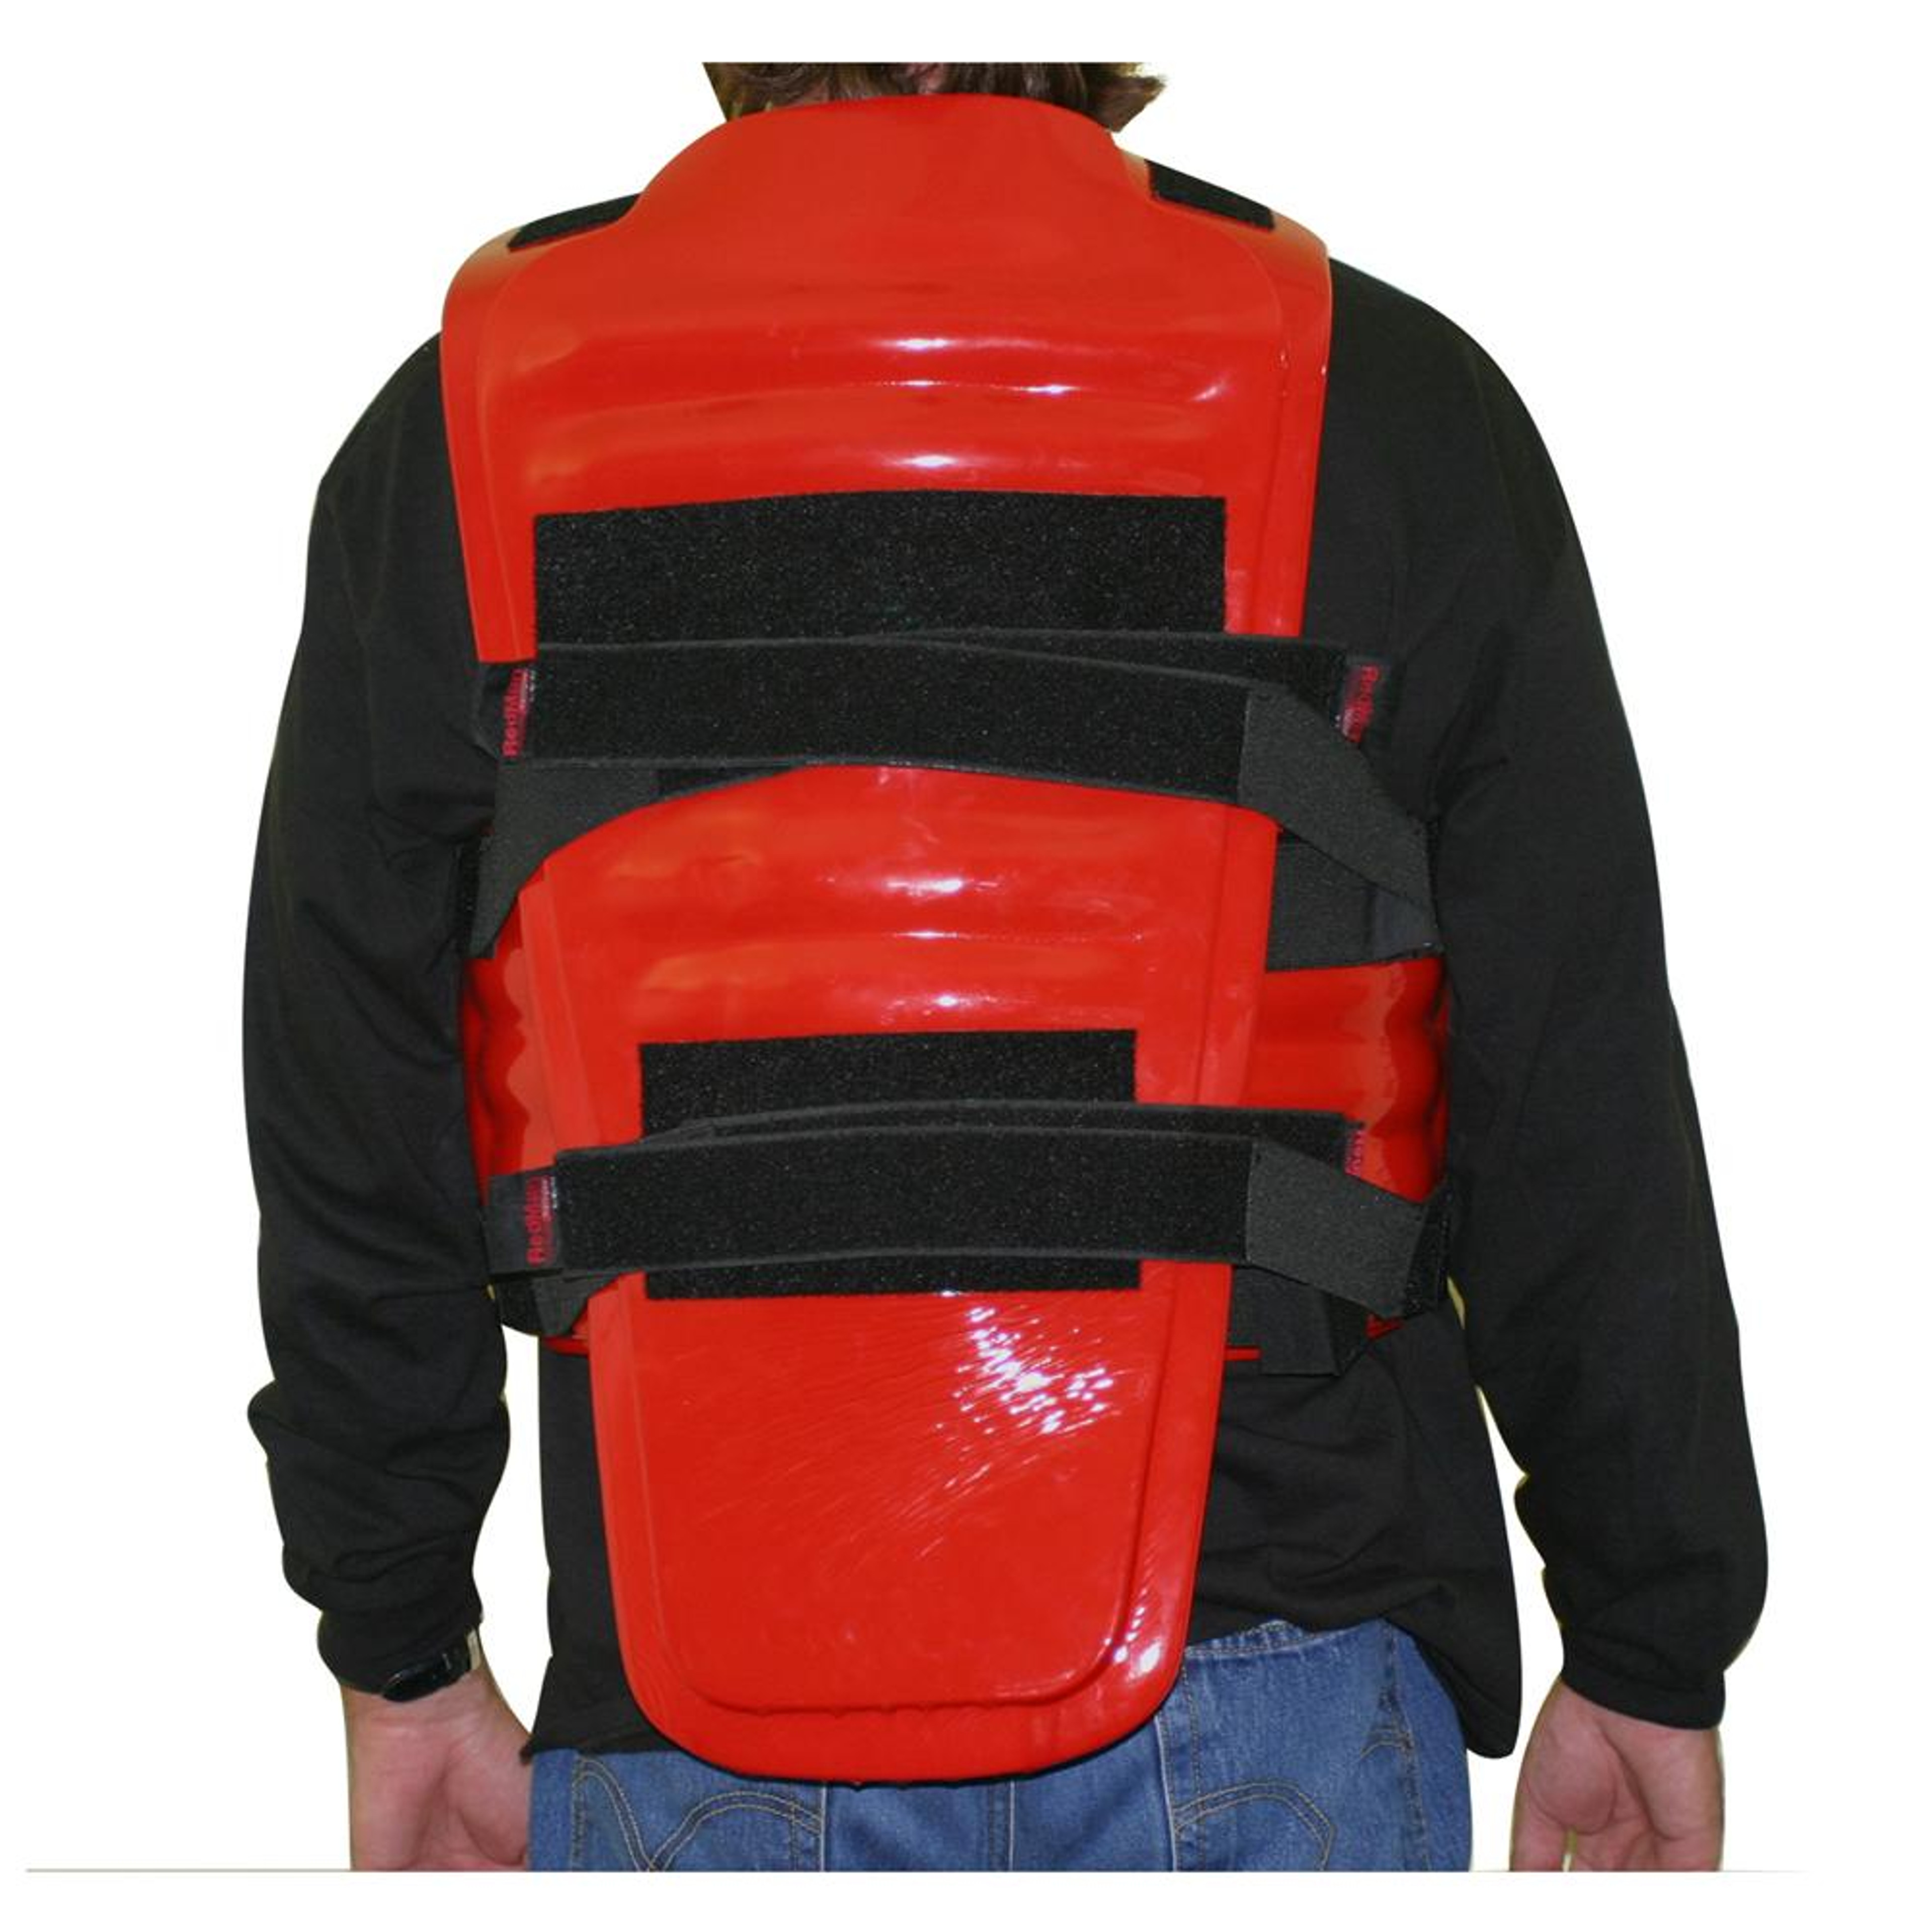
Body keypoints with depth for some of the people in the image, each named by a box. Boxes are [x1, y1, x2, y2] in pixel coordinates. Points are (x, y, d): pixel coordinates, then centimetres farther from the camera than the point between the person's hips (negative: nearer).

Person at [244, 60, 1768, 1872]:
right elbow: (1589, 1124, -3)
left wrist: (402, 1654, 14)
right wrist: (1652, 1650, 9)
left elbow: (355, 1146, 1)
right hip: (1276, 1676, 0)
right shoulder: (1410, 413, -6)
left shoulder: (457, 444, -4)